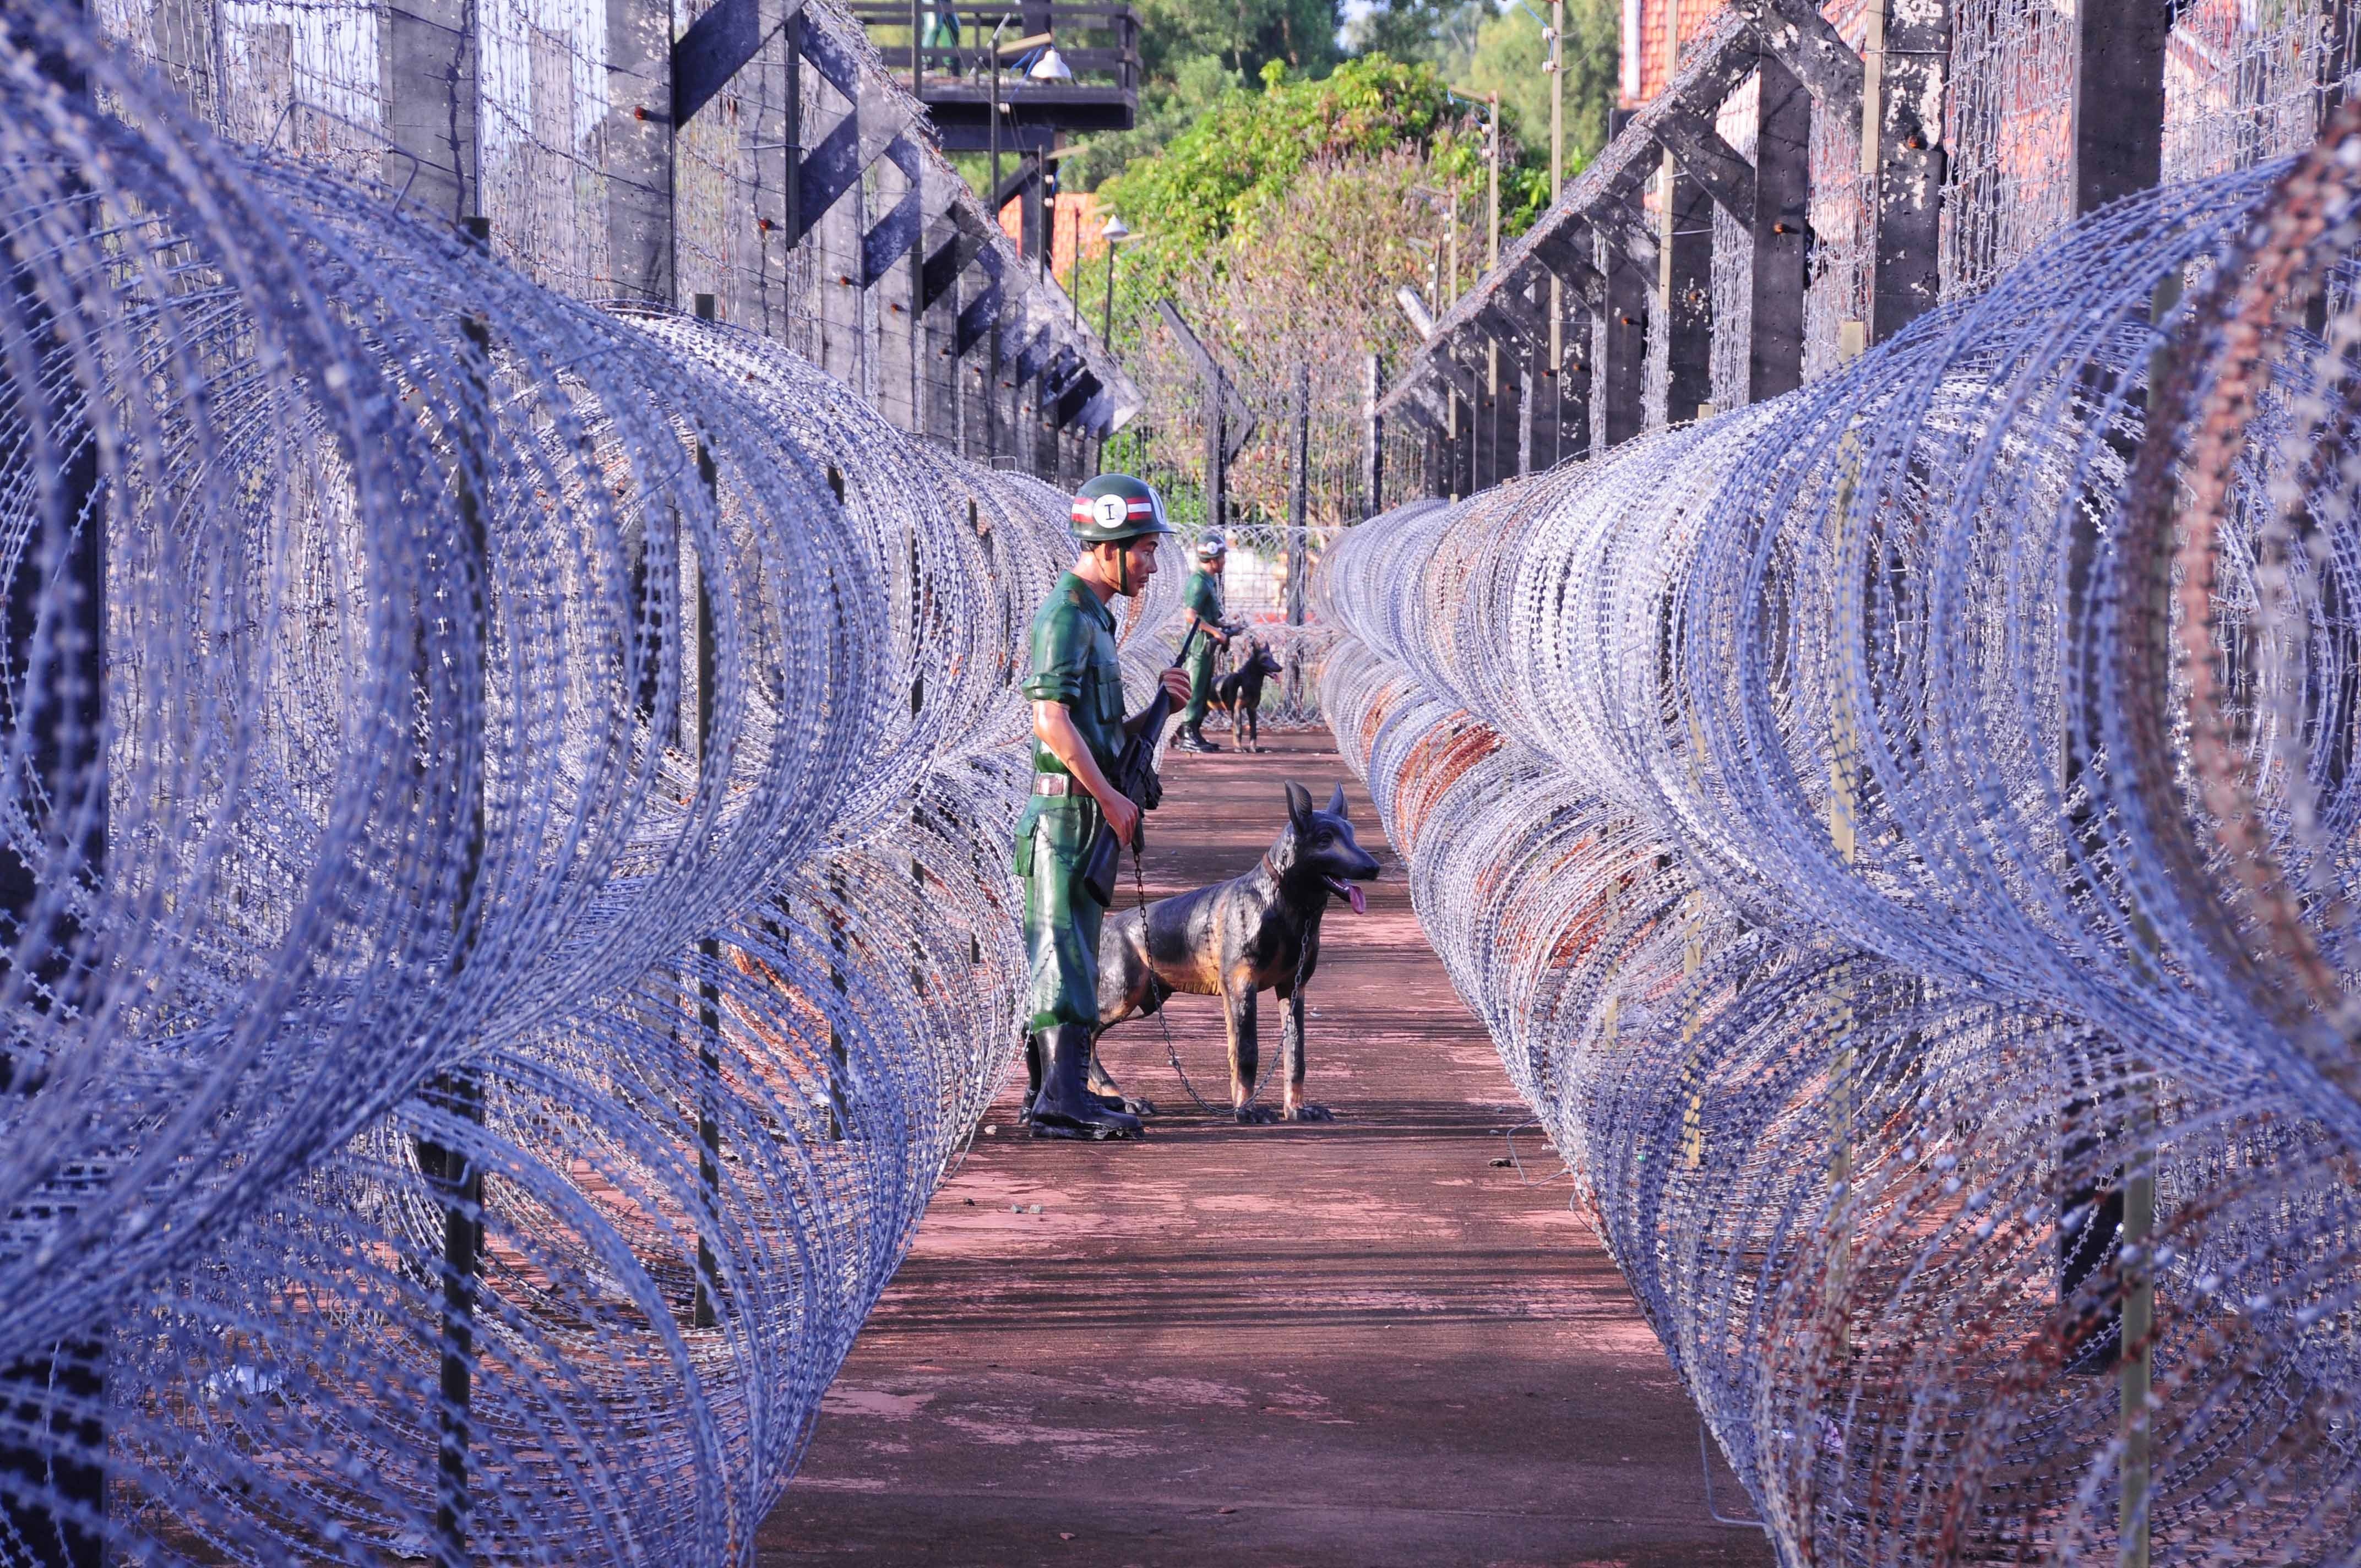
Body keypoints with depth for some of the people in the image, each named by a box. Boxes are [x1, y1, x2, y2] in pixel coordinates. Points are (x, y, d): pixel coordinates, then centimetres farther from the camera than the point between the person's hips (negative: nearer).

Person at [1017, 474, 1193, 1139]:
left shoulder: (1093, 618, 19)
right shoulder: (1066, 615, -12)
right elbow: (1053, 721, -22)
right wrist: (1111, 798, -20)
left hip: (1088, 816, 10)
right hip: (1069, 812, -10)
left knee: (1065, 952, 13)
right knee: (1065, 952, -12)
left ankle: (1049, 1090, 18)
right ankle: (1064, 1099, -14)